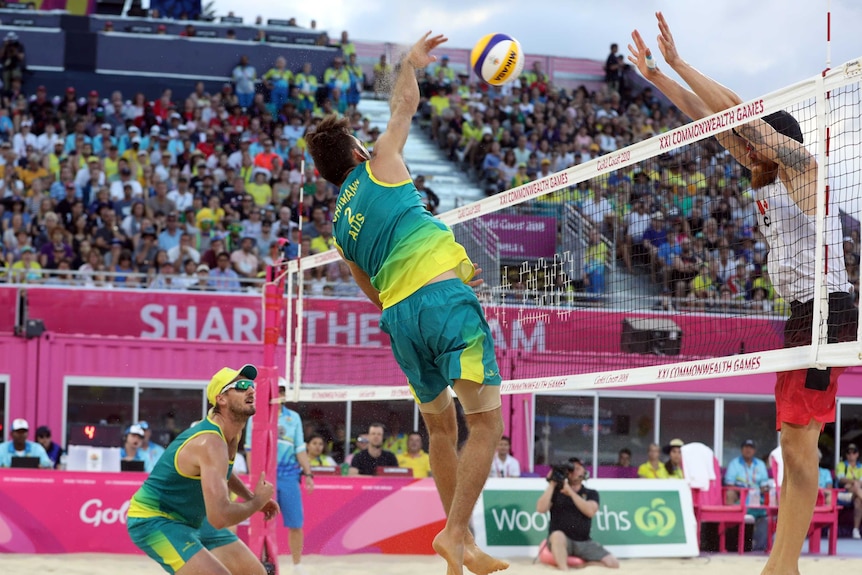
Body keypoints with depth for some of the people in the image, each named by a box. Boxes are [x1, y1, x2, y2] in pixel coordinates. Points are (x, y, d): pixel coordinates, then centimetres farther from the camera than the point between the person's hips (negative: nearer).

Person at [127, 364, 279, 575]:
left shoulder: (231, 432, 1)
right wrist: (258, 501, -21)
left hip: (192, 520, 10)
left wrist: (250, 497, 12)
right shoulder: (211, 443, -30)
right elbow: (219, 517, -39)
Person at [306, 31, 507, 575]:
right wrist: (410, 62, 42)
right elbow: (404, 105, 22)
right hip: (443, 295, -6)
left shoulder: (339, 221, 22)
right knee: (486, 422, -5)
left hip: (398, 315, 6)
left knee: (441, 425, 19)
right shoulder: (380, 166, 9)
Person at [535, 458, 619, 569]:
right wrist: (551, 485, -6)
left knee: (613, 564, -15)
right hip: (561, 540, -3)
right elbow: (541, 509, -6)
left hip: (584, 543, 3)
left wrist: (570, 492, -13)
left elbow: (590, 511, -11)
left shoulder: (591, 493, 11)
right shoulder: (556, 490, 9)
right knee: (557, 535, -41)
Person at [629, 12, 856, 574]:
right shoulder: (768, 176, 17)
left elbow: (735, 109, -11)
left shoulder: (803, 164, -4)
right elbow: (709, 117, 20)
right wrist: (655, 74, 21)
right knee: (795, 442, 6)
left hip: (826, 310, -10)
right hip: (802, 315, 10)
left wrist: (677, 62, -6)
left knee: (798, 437, -16)